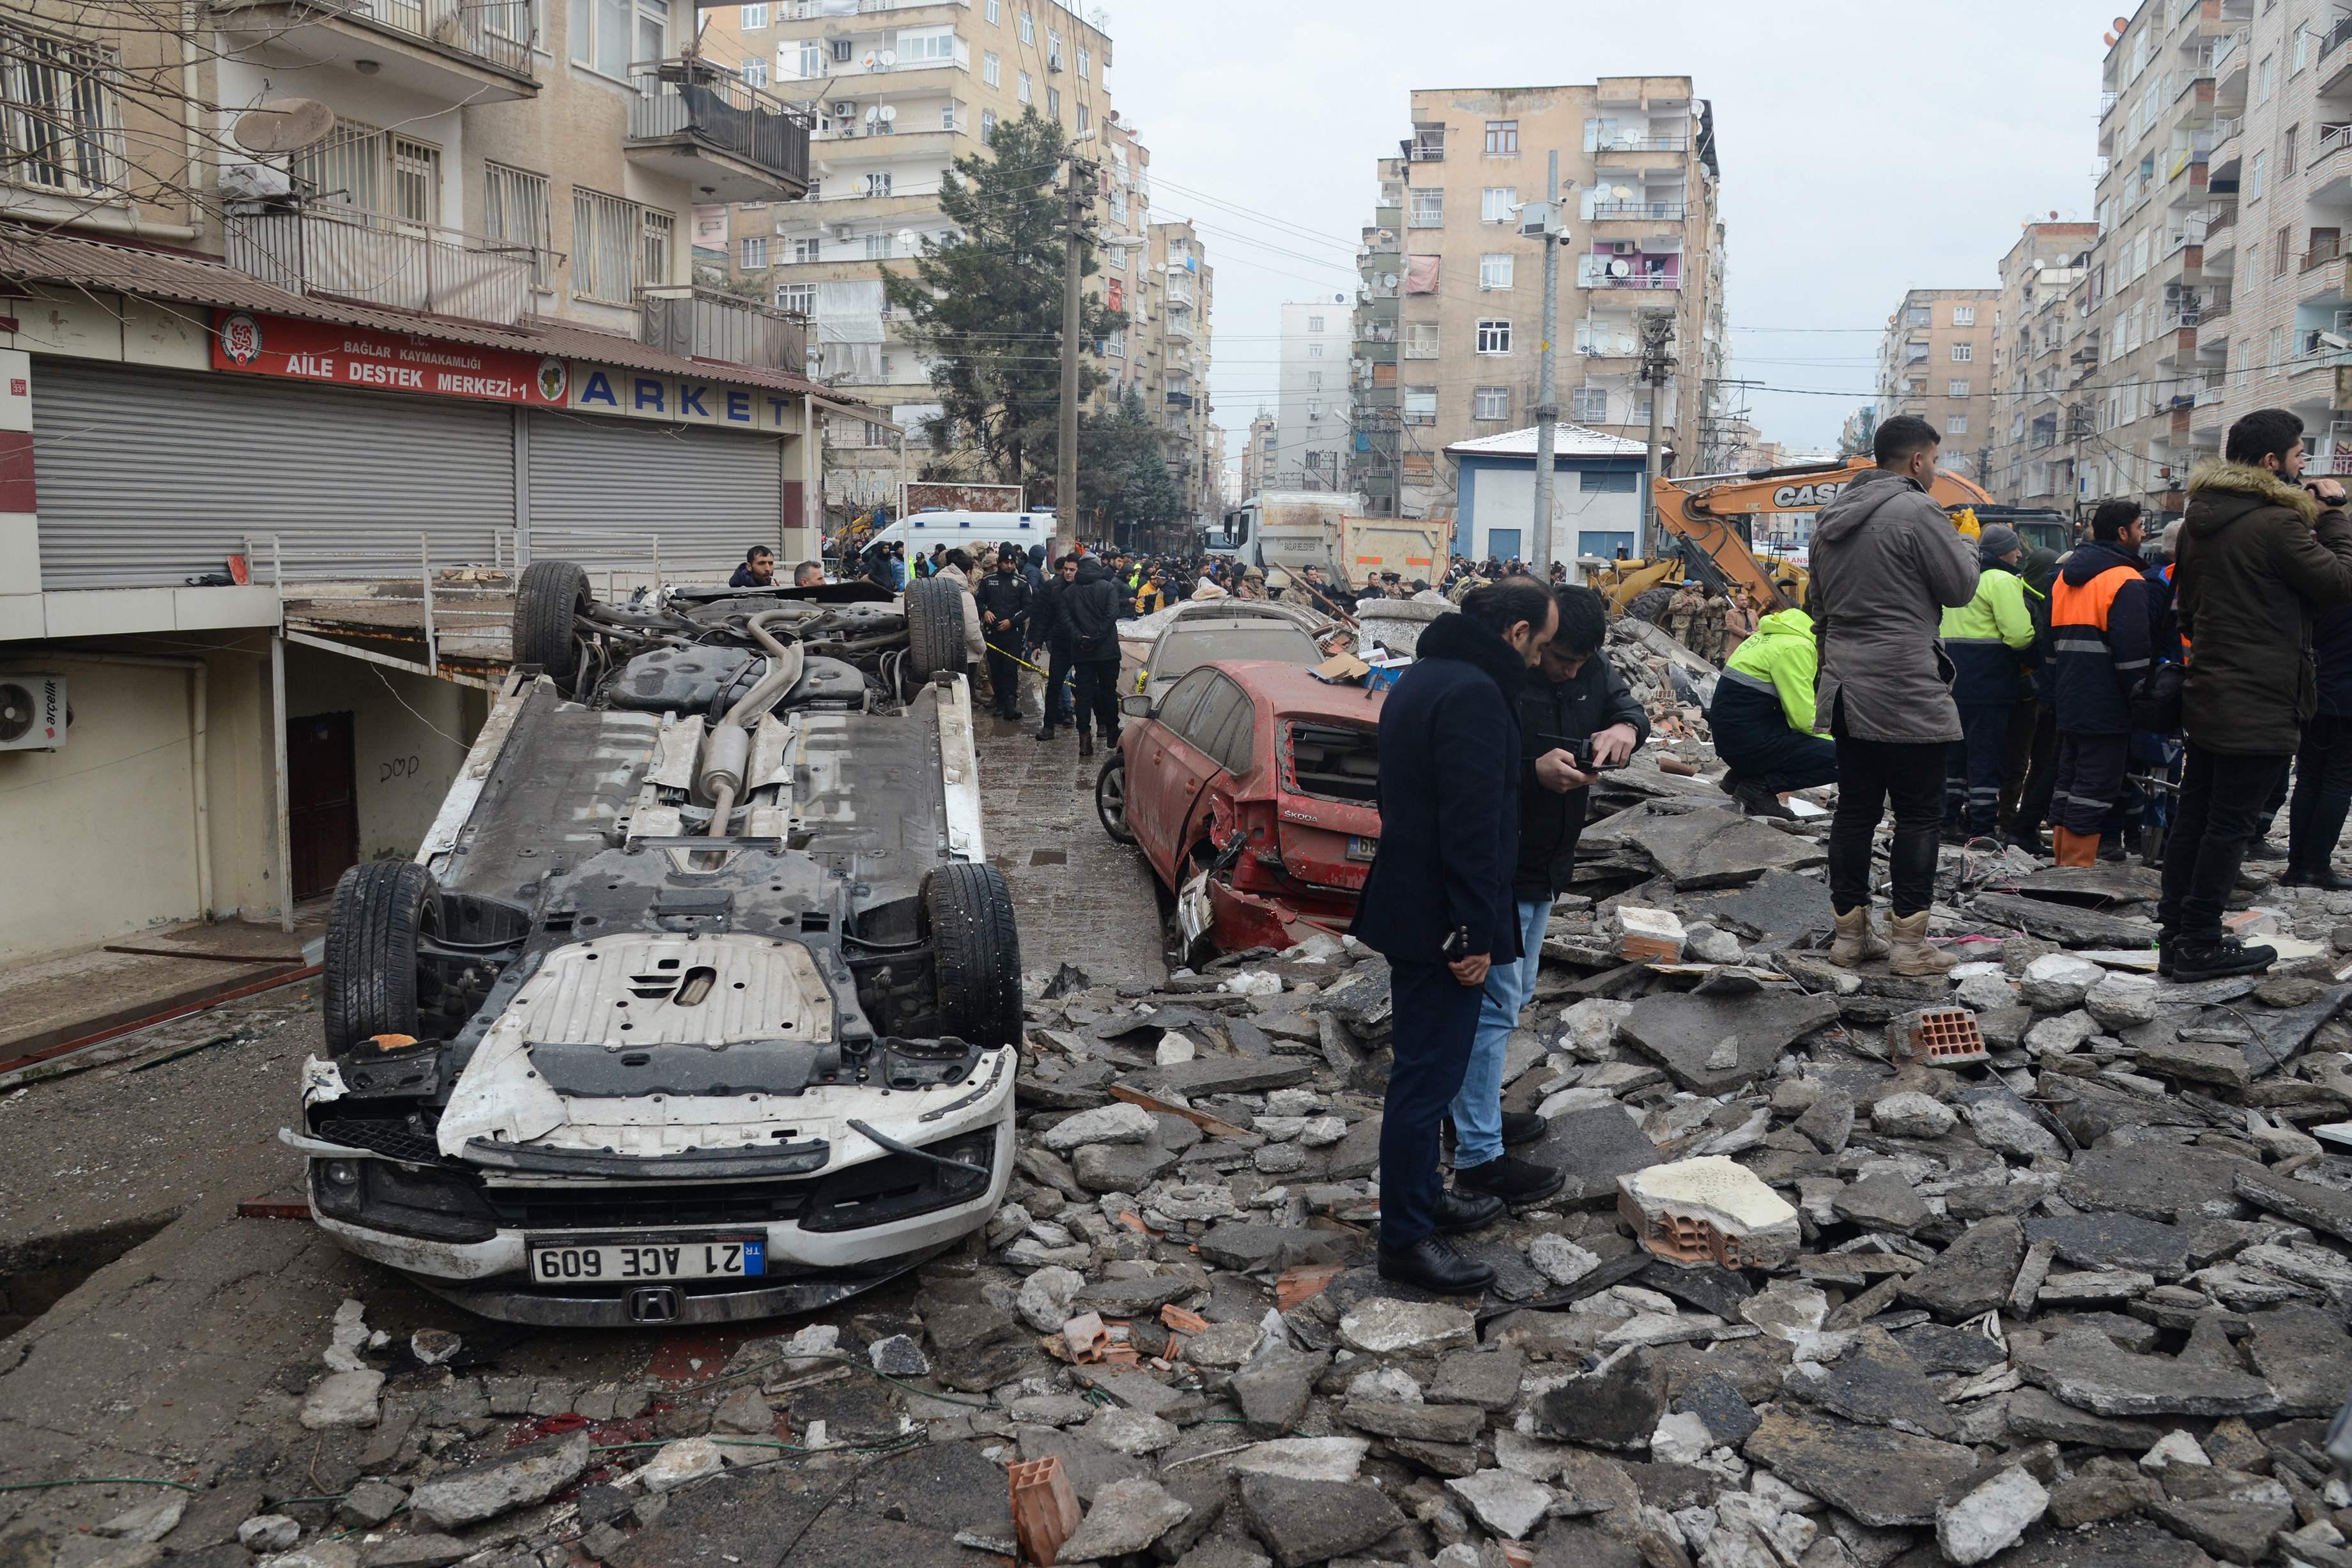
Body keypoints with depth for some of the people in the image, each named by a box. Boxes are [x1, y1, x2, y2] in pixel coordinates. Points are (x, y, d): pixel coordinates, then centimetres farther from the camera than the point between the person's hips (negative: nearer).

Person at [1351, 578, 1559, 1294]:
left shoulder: (1420, 677, 13)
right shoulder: (1476, 693, -20)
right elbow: (1472, 824, -25)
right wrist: (1475, 933, -21)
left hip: (1410, 904, 11)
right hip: (1441, 918, -11)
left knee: (1425, 1065, 22)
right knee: (1428, 1072, -1)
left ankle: (1423, 1195, 37)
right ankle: (1405, 1238, 9)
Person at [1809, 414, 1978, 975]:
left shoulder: (1832, 518, 14)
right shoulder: (1917, 512, -12)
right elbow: (1961, 587, -6)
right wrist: (1965, 543, 13)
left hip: (1846, 691, 8)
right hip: (1906, 694, -8)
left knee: (1855, 811, 11)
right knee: (1919, 815, 0)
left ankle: (1850, 933, 16)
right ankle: (1910, 944, 2)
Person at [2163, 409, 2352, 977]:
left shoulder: (2200, 517, 9)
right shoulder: (2277, 522, -18)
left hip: (2206, 694, 9)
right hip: (2260, 706, -9)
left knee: (2193, 816, 14)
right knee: (2230, 825, -2)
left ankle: (2174, 931, 21)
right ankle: (2199, 946, 3)